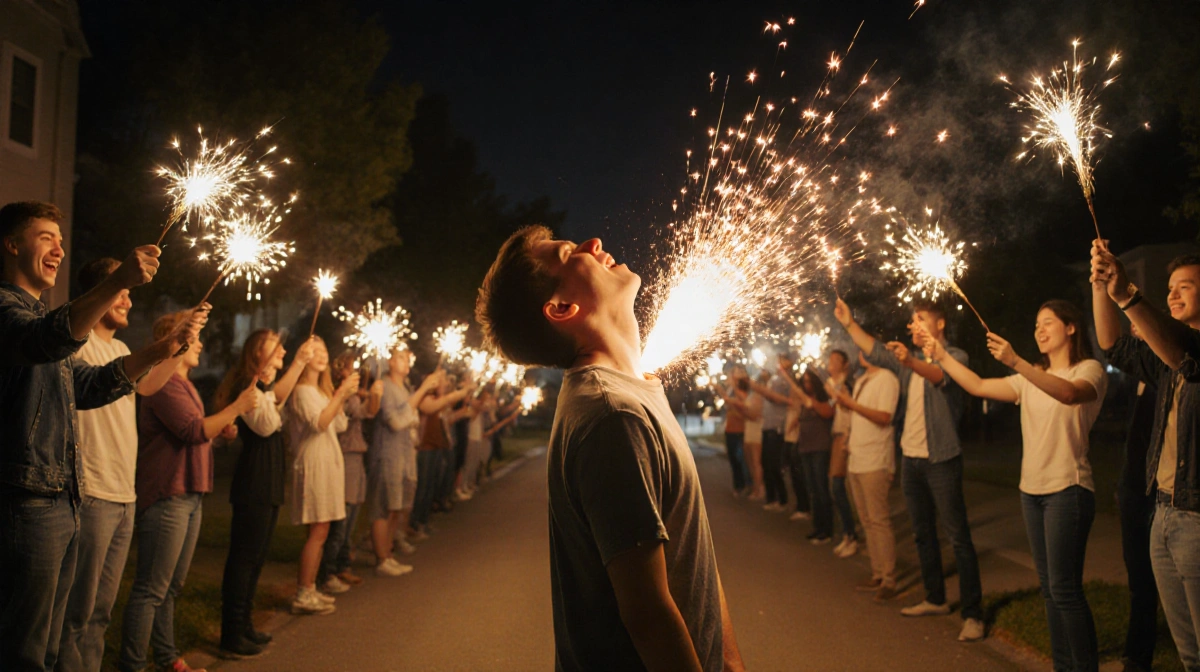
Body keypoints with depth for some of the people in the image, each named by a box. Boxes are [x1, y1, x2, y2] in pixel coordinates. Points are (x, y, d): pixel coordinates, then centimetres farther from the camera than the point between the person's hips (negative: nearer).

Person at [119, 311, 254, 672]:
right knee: (151, 589, -6)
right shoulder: (165, 383, -13)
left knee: (172, 587, 16)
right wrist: (236, 408, -14)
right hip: (167, 496, -10)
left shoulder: (184, 384, 19)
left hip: (190, 495, 10)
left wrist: (219, 430, 9)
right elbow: (193, 429, -22)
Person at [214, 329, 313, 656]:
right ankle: (232, 639, -1)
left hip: (268, 485, 10)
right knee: (244, 558, -6)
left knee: (255, 558, 16)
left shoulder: (265, 388, 19)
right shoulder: (248, 386, -14)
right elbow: (265, 424, -25)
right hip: (253, 484, -10)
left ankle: (244, 626, 26)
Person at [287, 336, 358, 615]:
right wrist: (341, 393, -24)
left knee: (320, 532, 9)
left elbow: (339, 426, 14)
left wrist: (343, 396, 2)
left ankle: (309, 589, 14)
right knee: (318, 531, -11)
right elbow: (319, 423, -24)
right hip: (314, 464, -9)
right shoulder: (302, 390, -10)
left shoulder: (322, 390, 19)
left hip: (328, 463, 9)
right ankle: (303, 595, -6)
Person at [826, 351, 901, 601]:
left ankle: (888, 581, -2)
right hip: (857, 460, 9)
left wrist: (851, 403, -19)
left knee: (879, 521, -7)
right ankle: (877, 575, 18)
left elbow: (884, 417, -18)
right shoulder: (861, 381, 18)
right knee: (867, 521, 11)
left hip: (875, 463, -9)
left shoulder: (887, 379, -8)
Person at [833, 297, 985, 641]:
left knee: (958, 537, -6)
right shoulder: (908, 359, 14)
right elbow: (874, 351, 10)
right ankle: (935, 599, 27)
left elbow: (939, 375, -29)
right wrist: (849, 323, -1)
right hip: (911, 458, 8)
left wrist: (910, 362, -49)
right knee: (923, 534, 16)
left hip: (941, 460, -8)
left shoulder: (954, 356, -9)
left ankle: (972, 613, -3)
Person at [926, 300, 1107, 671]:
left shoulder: (1090, 369, -4)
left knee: (1064, 588, -10)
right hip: (1031, 489, 7)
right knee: (1049, 588, 11)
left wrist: (1015, 362, -38)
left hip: (1067, 489, -7)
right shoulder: (1032, 378, 17)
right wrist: (942, 357, 3)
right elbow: (978, 386, 12)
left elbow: (1069, 393, -27)